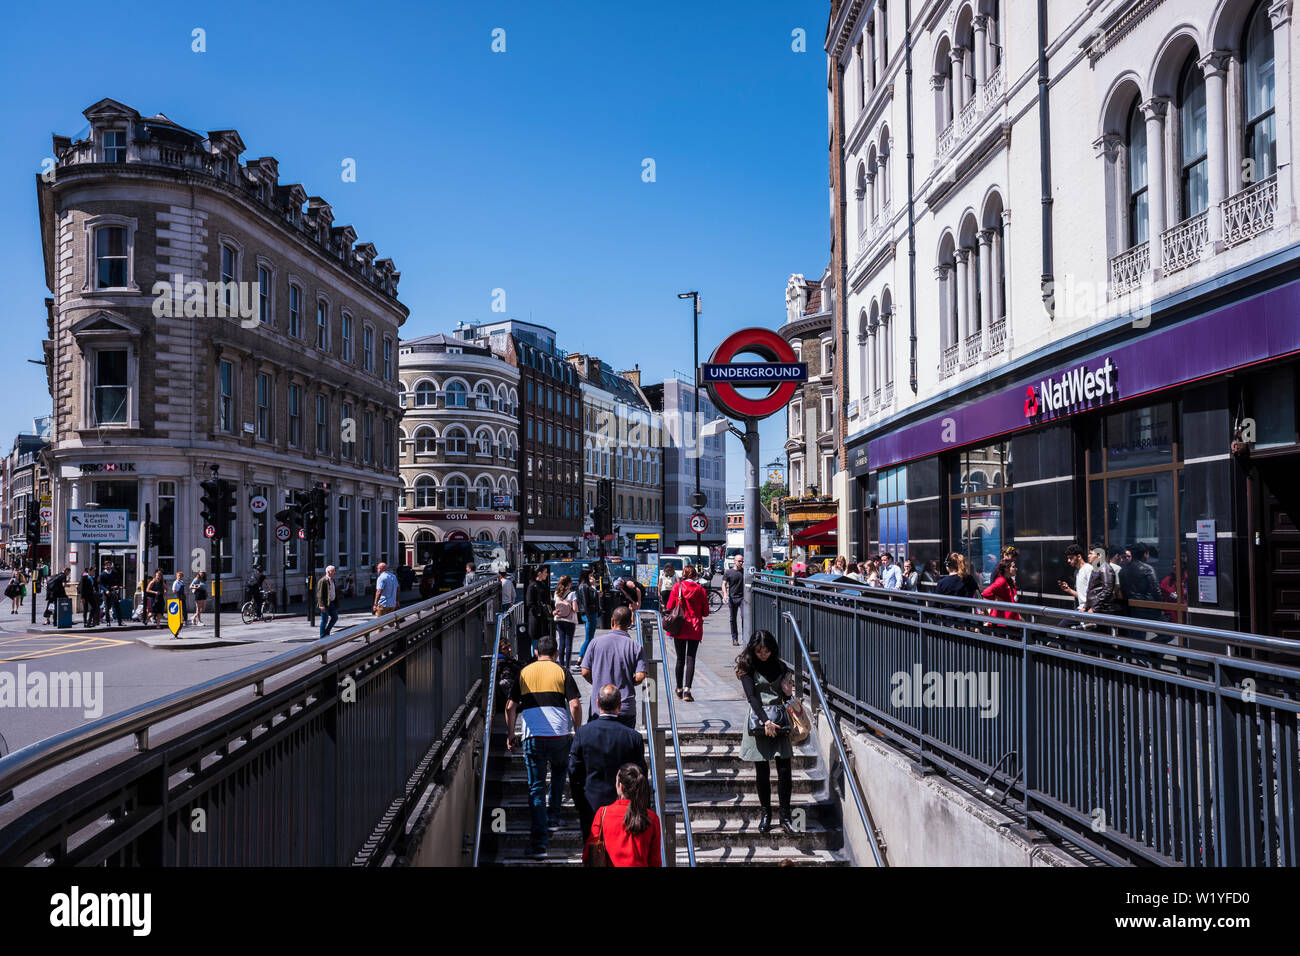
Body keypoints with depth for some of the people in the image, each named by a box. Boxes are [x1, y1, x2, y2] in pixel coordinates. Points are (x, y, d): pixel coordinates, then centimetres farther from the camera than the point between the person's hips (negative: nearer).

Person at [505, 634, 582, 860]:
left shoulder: (524, 673, 12)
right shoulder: (561, 672, 5)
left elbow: (510, 707, 10)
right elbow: (575, 705, -4)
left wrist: (511, 733, 19)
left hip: (532, 737, 1)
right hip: (559, 734, -1)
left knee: (536, 788, 3)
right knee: (559, 771, 29)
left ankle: (539, 844, -5)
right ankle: (553, 818, 26)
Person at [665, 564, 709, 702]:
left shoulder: (677, 588, -4)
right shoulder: (701, 590, -3)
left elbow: (669, 608, -1)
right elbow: (705, 613, 1)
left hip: (679, 628, 1)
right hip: (695, 629, -1)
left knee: (680, 659, 11)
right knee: (691, 659, 0)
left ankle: (679, 690, 18)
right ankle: (687, 689, -13)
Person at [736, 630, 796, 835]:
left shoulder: (780, 667, 12)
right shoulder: (748, 667, -1)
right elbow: (751, 697, -12)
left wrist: (788, 693, -3)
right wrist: (765, 721, -24)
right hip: (759, 720, -3)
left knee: (784, 769, -5)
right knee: (762, 771, 2)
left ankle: (785, 817, 0)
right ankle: (766, 814, 15)